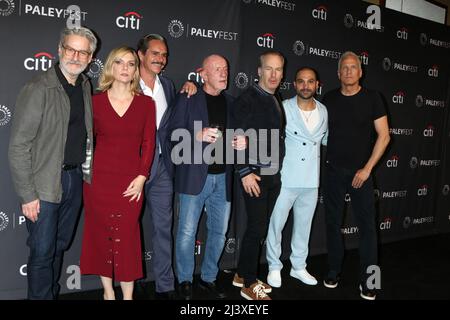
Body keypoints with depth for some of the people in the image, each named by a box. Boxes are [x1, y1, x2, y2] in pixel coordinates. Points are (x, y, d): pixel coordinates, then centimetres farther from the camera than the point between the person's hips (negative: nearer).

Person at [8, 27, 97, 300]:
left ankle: (53, 294, 36)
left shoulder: (85, 86, 7)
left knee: (60, 246, 19)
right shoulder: (38, 89, -14)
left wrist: (87, 172, 8)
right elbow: (18, 146, -14)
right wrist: (27, 195, -15)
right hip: (46, 184, -6)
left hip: (76, 178, 6)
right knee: (43, 252, 5)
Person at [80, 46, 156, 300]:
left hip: (131, 182, -1)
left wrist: (141, 177, -6)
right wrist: (87, 171, -1)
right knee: (101, 234, 9)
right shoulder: (96, 101, 2)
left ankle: (128, 295, 17)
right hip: (99, 179, 1)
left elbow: (149, 143, 1)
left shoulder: (146, 103, 2)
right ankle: (108, 291, 27)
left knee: (127, 238, 3)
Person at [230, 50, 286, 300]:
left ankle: (243, 274, 27)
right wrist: (245, 172, -17)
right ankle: (249, 284, 14)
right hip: (255, 175, -7)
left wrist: (278, 170, 10)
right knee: (257, 228, -2)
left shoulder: (277, 101, 13)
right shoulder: (248, 99, -9)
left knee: (261, 227, 12)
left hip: (274, 176, 7)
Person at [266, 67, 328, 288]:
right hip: (285, 179, -4)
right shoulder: (283, 108, -9)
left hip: (311, 181, 5)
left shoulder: (324, 111, 6)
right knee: (276, 224, 5)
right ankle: (274, 267, 24)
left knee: (304, 225, 16)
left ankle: (298, 267, 32)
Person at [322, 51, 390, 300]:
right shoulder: (329, 99, 4)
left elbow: (384, 136, -4)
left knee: (367, 226, 0)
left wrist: (367, 169, -9)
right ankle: (333, 271, 24)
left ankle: (368, 282, 12)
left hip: (360, 171, -2)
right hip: (333, 170, 2)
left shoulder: (372, 98, -2)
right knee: (333, 222, 9)